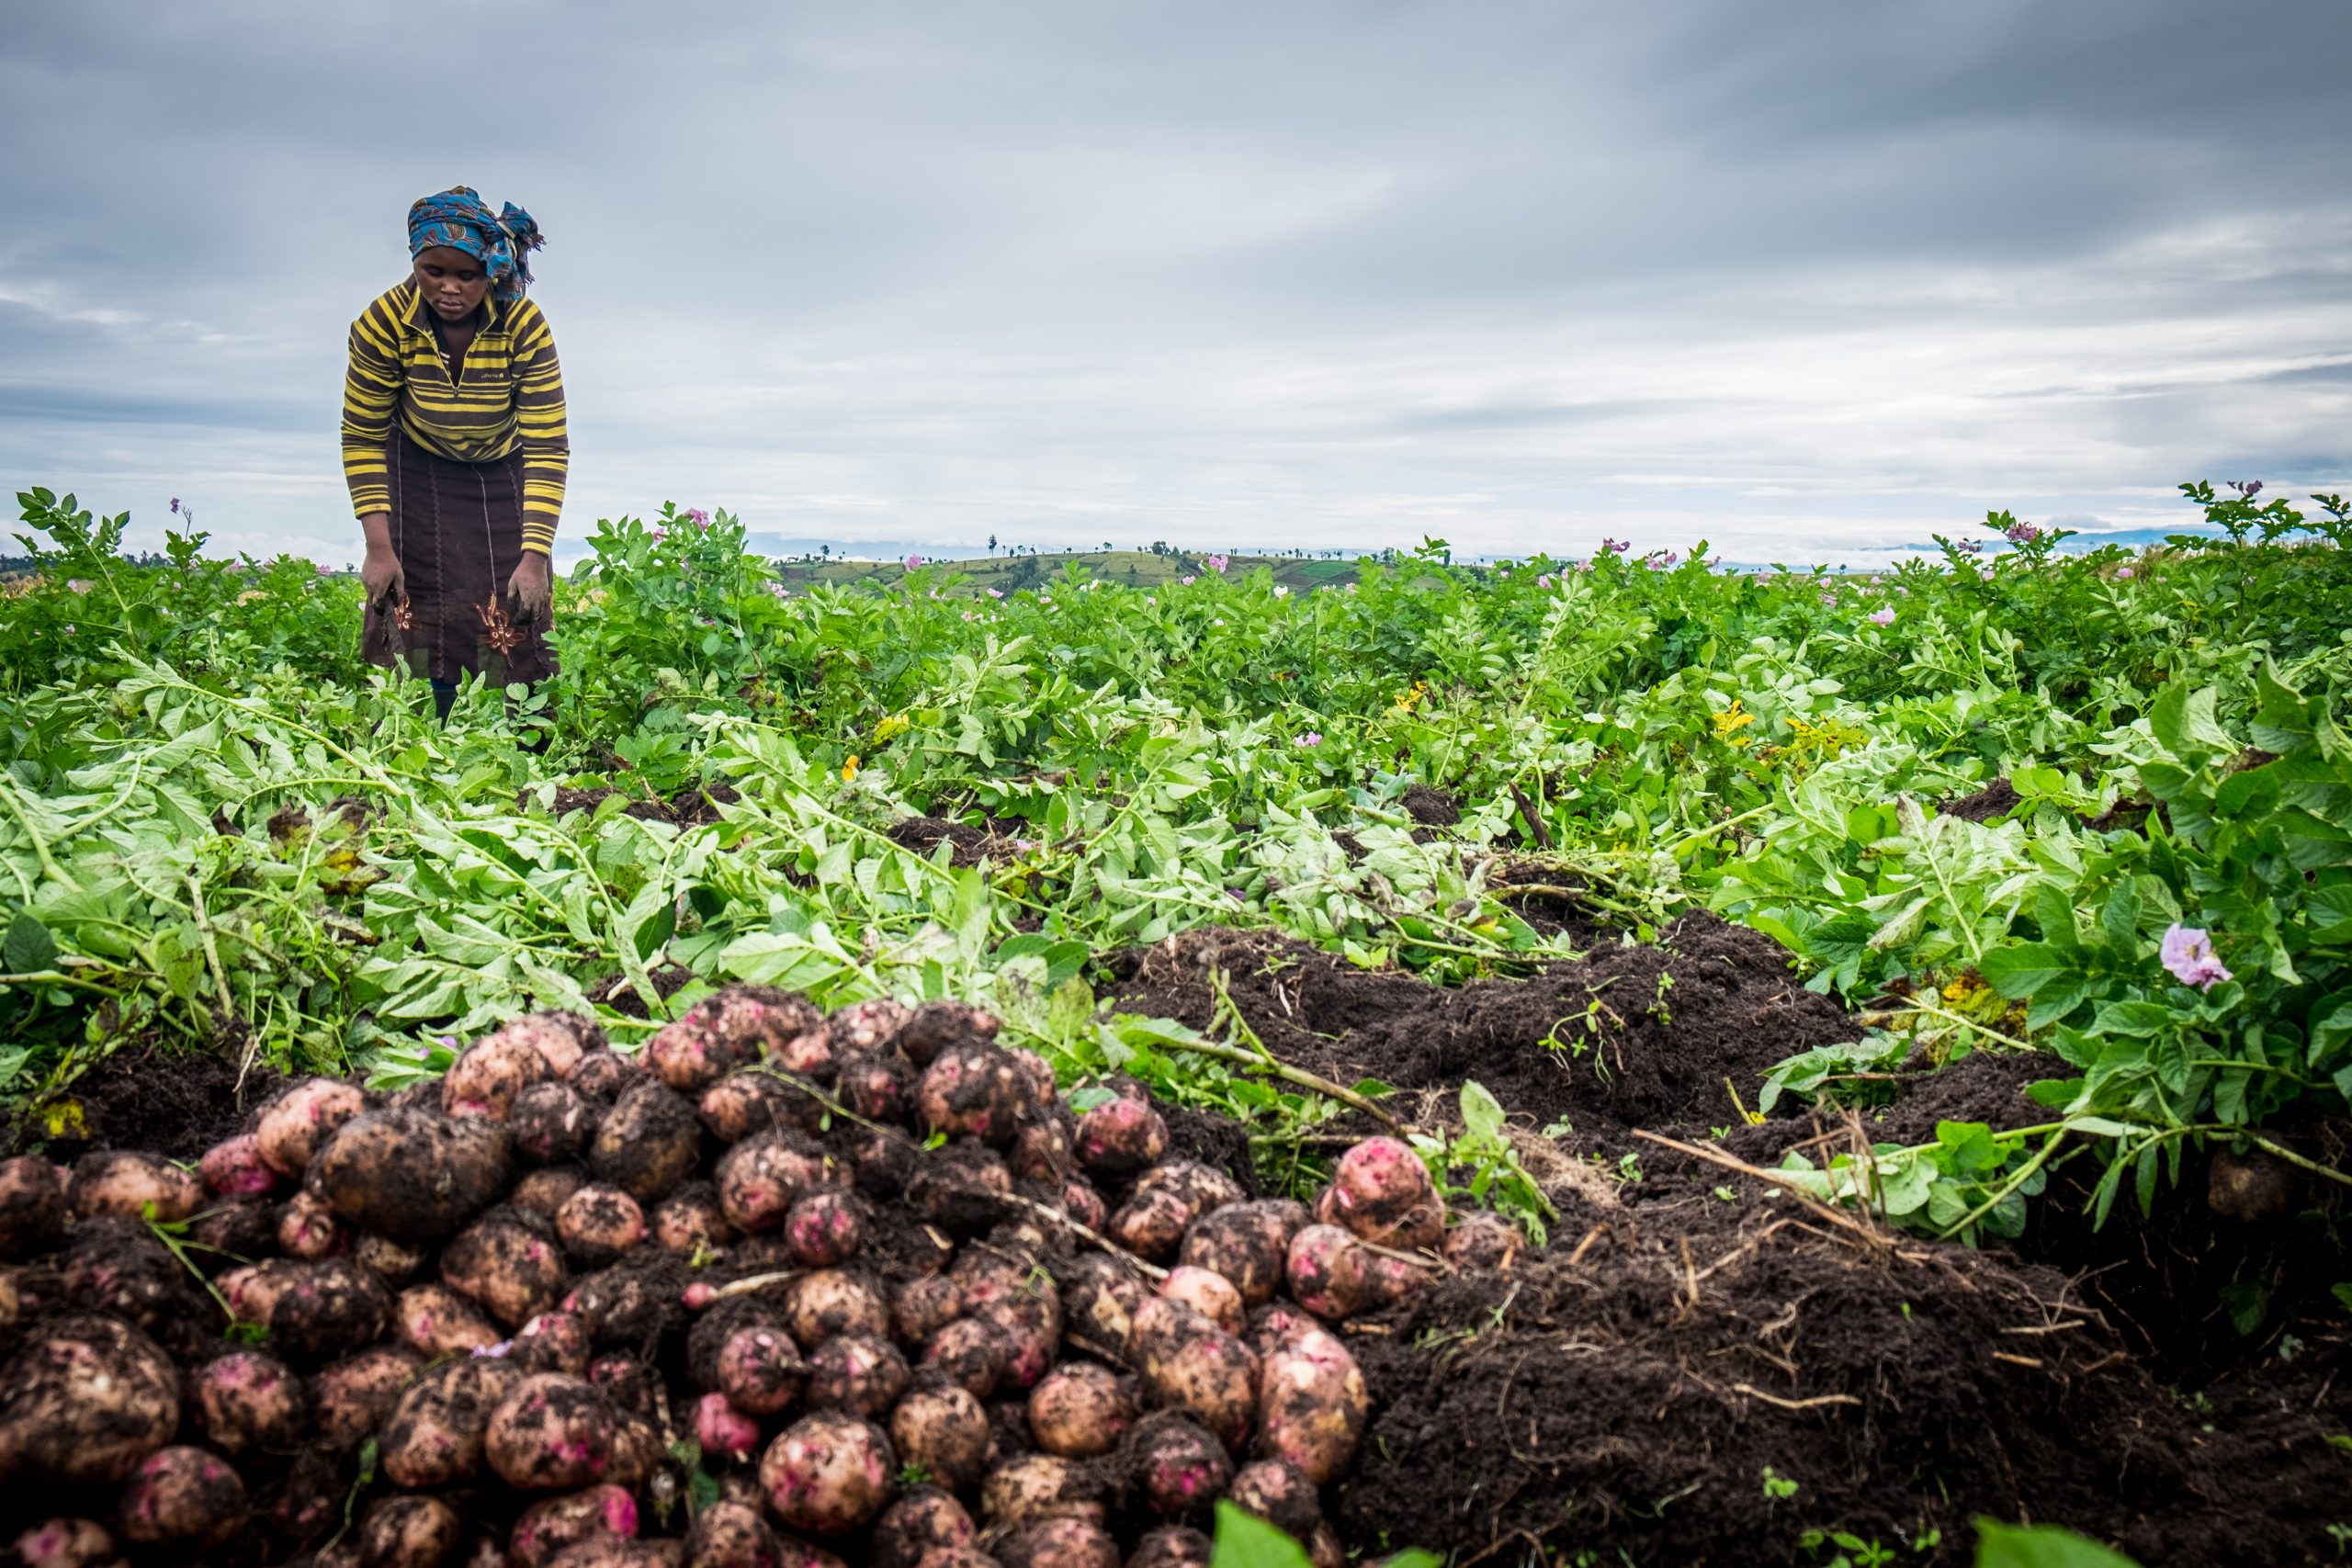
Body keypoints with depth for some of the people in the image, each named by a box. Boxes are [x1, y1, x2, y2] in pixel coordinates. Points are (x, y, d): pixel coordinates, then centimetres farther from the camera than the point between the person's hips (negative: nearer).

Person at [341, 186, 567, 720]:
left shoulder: (524, 325, -25)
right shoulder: (386, 322, -23)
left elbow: (547, 449, -22)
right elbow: (362, 439, -12)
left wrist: (534, 557, -27)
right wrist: (379, 547, -16)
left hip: (501, 478, 0)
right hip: (418, 475, 0)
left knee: (512, 622, -9)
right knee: (411, 612, -6)